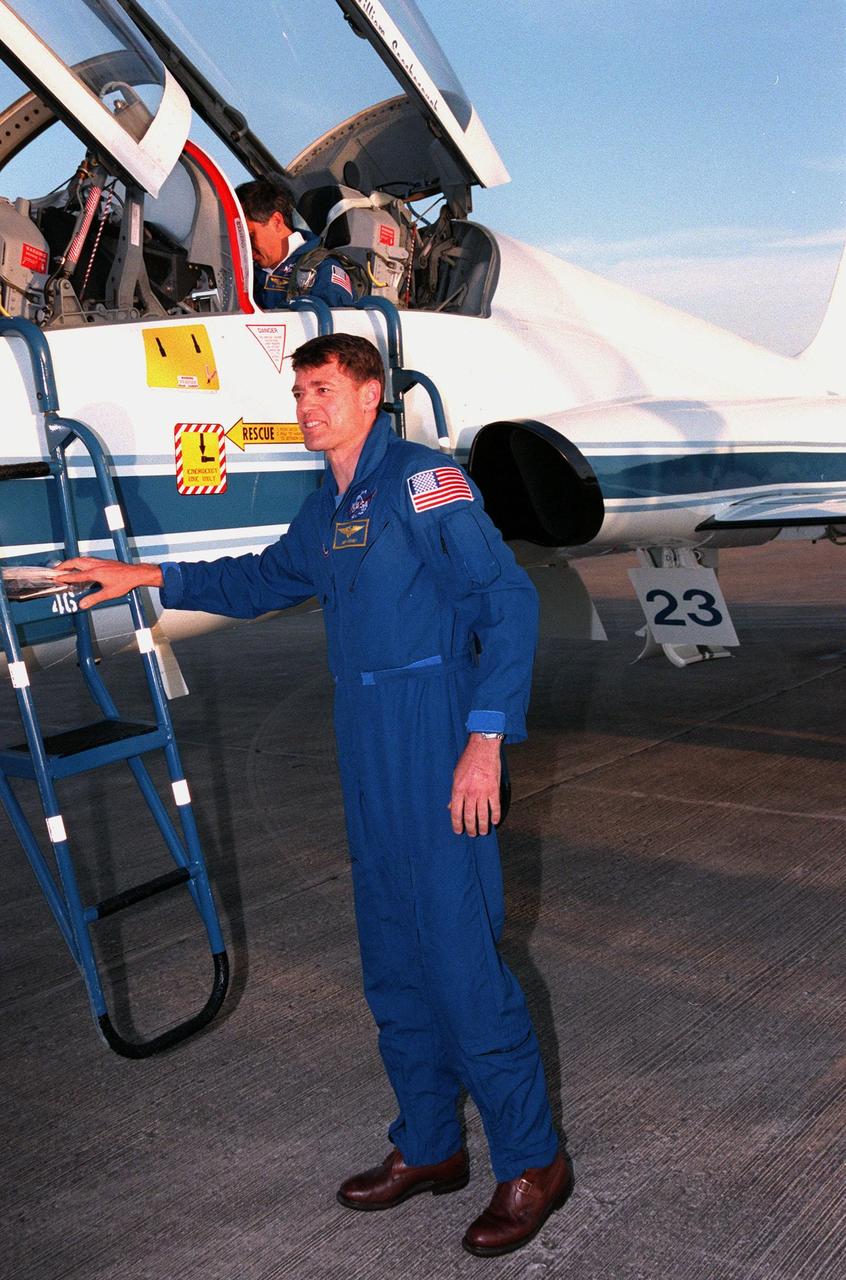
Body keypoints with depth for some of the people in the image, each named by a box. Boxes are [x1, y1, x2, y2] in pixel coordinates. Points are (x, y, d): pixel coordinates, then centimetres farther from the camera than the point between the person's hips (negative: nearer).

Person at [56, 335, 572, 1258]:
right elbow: (266, 578, 33)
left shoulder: (423, 480, -10)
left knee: (461, 955, -6)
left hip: (436, 740, -8)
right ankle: (427, 1147, 29)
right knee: (391, 959, 14)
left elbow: (507, 601, -16)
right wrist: (148, 578, 27)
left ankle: (531, 1162, 10)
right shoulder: (327, 508, 15)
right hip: (366, 749, 9)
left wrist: (486, 738, -21)